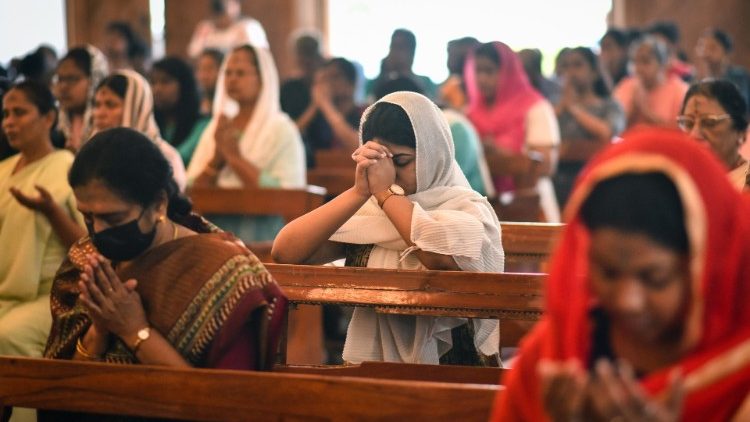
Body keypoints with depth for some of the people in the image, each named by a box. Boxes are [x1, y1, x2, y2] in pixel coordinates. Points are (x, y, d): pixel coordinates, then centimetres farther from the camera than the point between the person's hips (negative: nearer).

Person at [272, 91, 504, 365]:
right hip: (369, 367, 3)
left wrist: (386, 192, -11)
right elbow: (285, 252, -4)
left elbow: (450, 258, -22)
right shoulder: (363, 210, 8)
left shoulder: (467, 209, 1)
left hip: (449, 372, -3)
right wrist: (358, 193, -9)